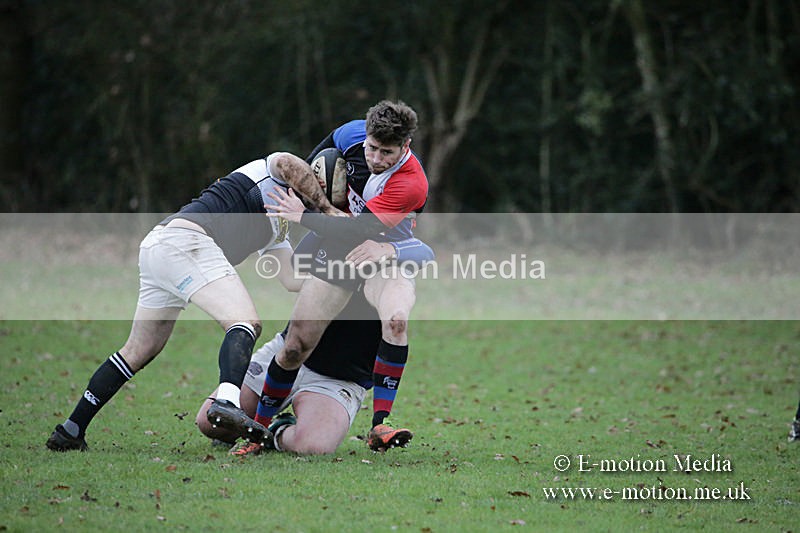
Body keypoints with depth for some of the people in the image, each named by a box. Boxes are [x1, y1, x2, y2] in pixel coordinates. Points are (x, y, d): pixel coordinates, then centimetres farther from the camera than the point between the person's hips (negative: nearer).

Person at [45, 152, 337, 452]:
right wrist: (327, 209, -5)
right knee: (245, 324, -21)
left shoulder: (277, 231, 31)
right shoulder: (267, 172, 9)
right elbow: (287, 164, -14)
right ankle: (228, 401, -46)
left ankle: (70, 431, 21)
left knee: (140, 350, 17)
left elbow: (292, 279, 23)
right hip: (184, 238, -10)